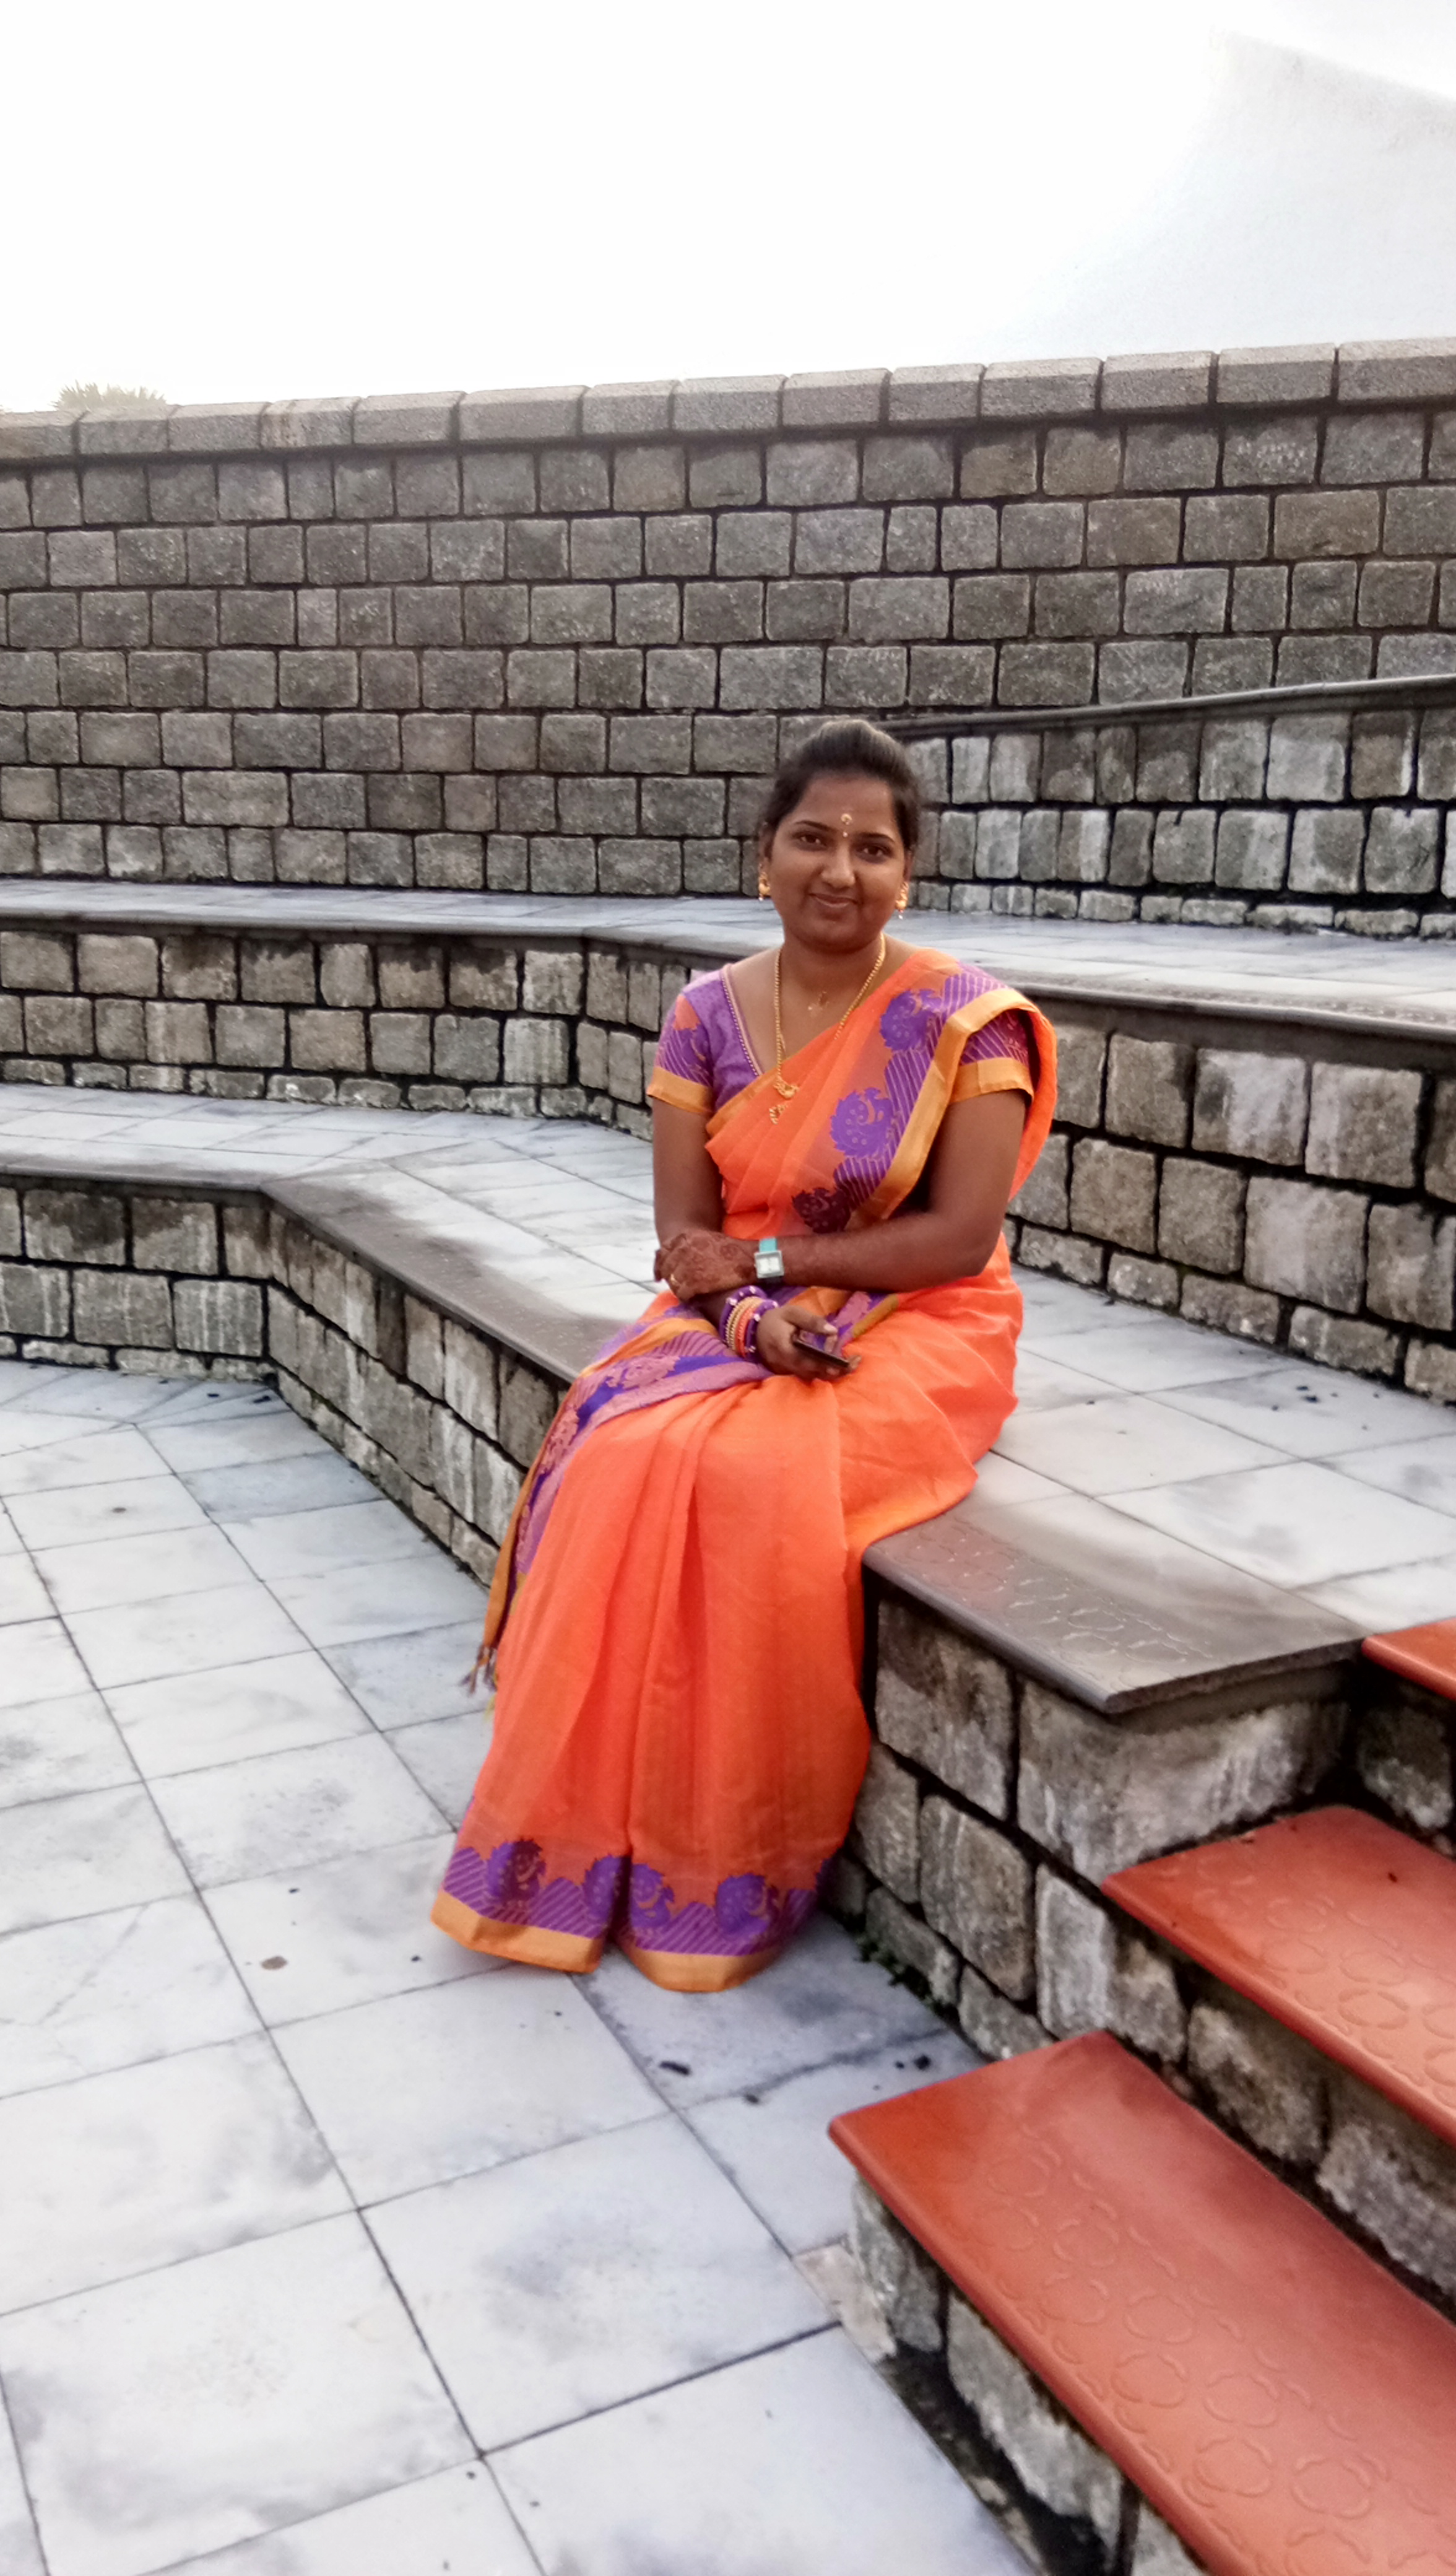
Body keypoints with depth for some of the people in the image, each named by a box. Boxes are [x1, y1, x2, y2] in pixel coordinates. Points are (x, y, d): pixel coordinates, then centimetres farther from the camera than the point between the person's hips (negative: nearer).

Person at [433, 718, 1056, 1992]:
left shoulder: (964, 1020, -9)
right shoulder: (710, 1016, 2)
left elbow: (963, 1238, -14)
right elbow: (688, 1241, -1)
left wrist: (767, 1260, -13)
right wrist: (749, 1316, -22)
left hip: (914, 1331, -3)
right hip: (738, 1322, 4)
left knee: (756, 1479, -31)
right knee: (622, 1459, -26)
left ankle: (734, 1865, -10)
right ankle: (594, 1832, -10)